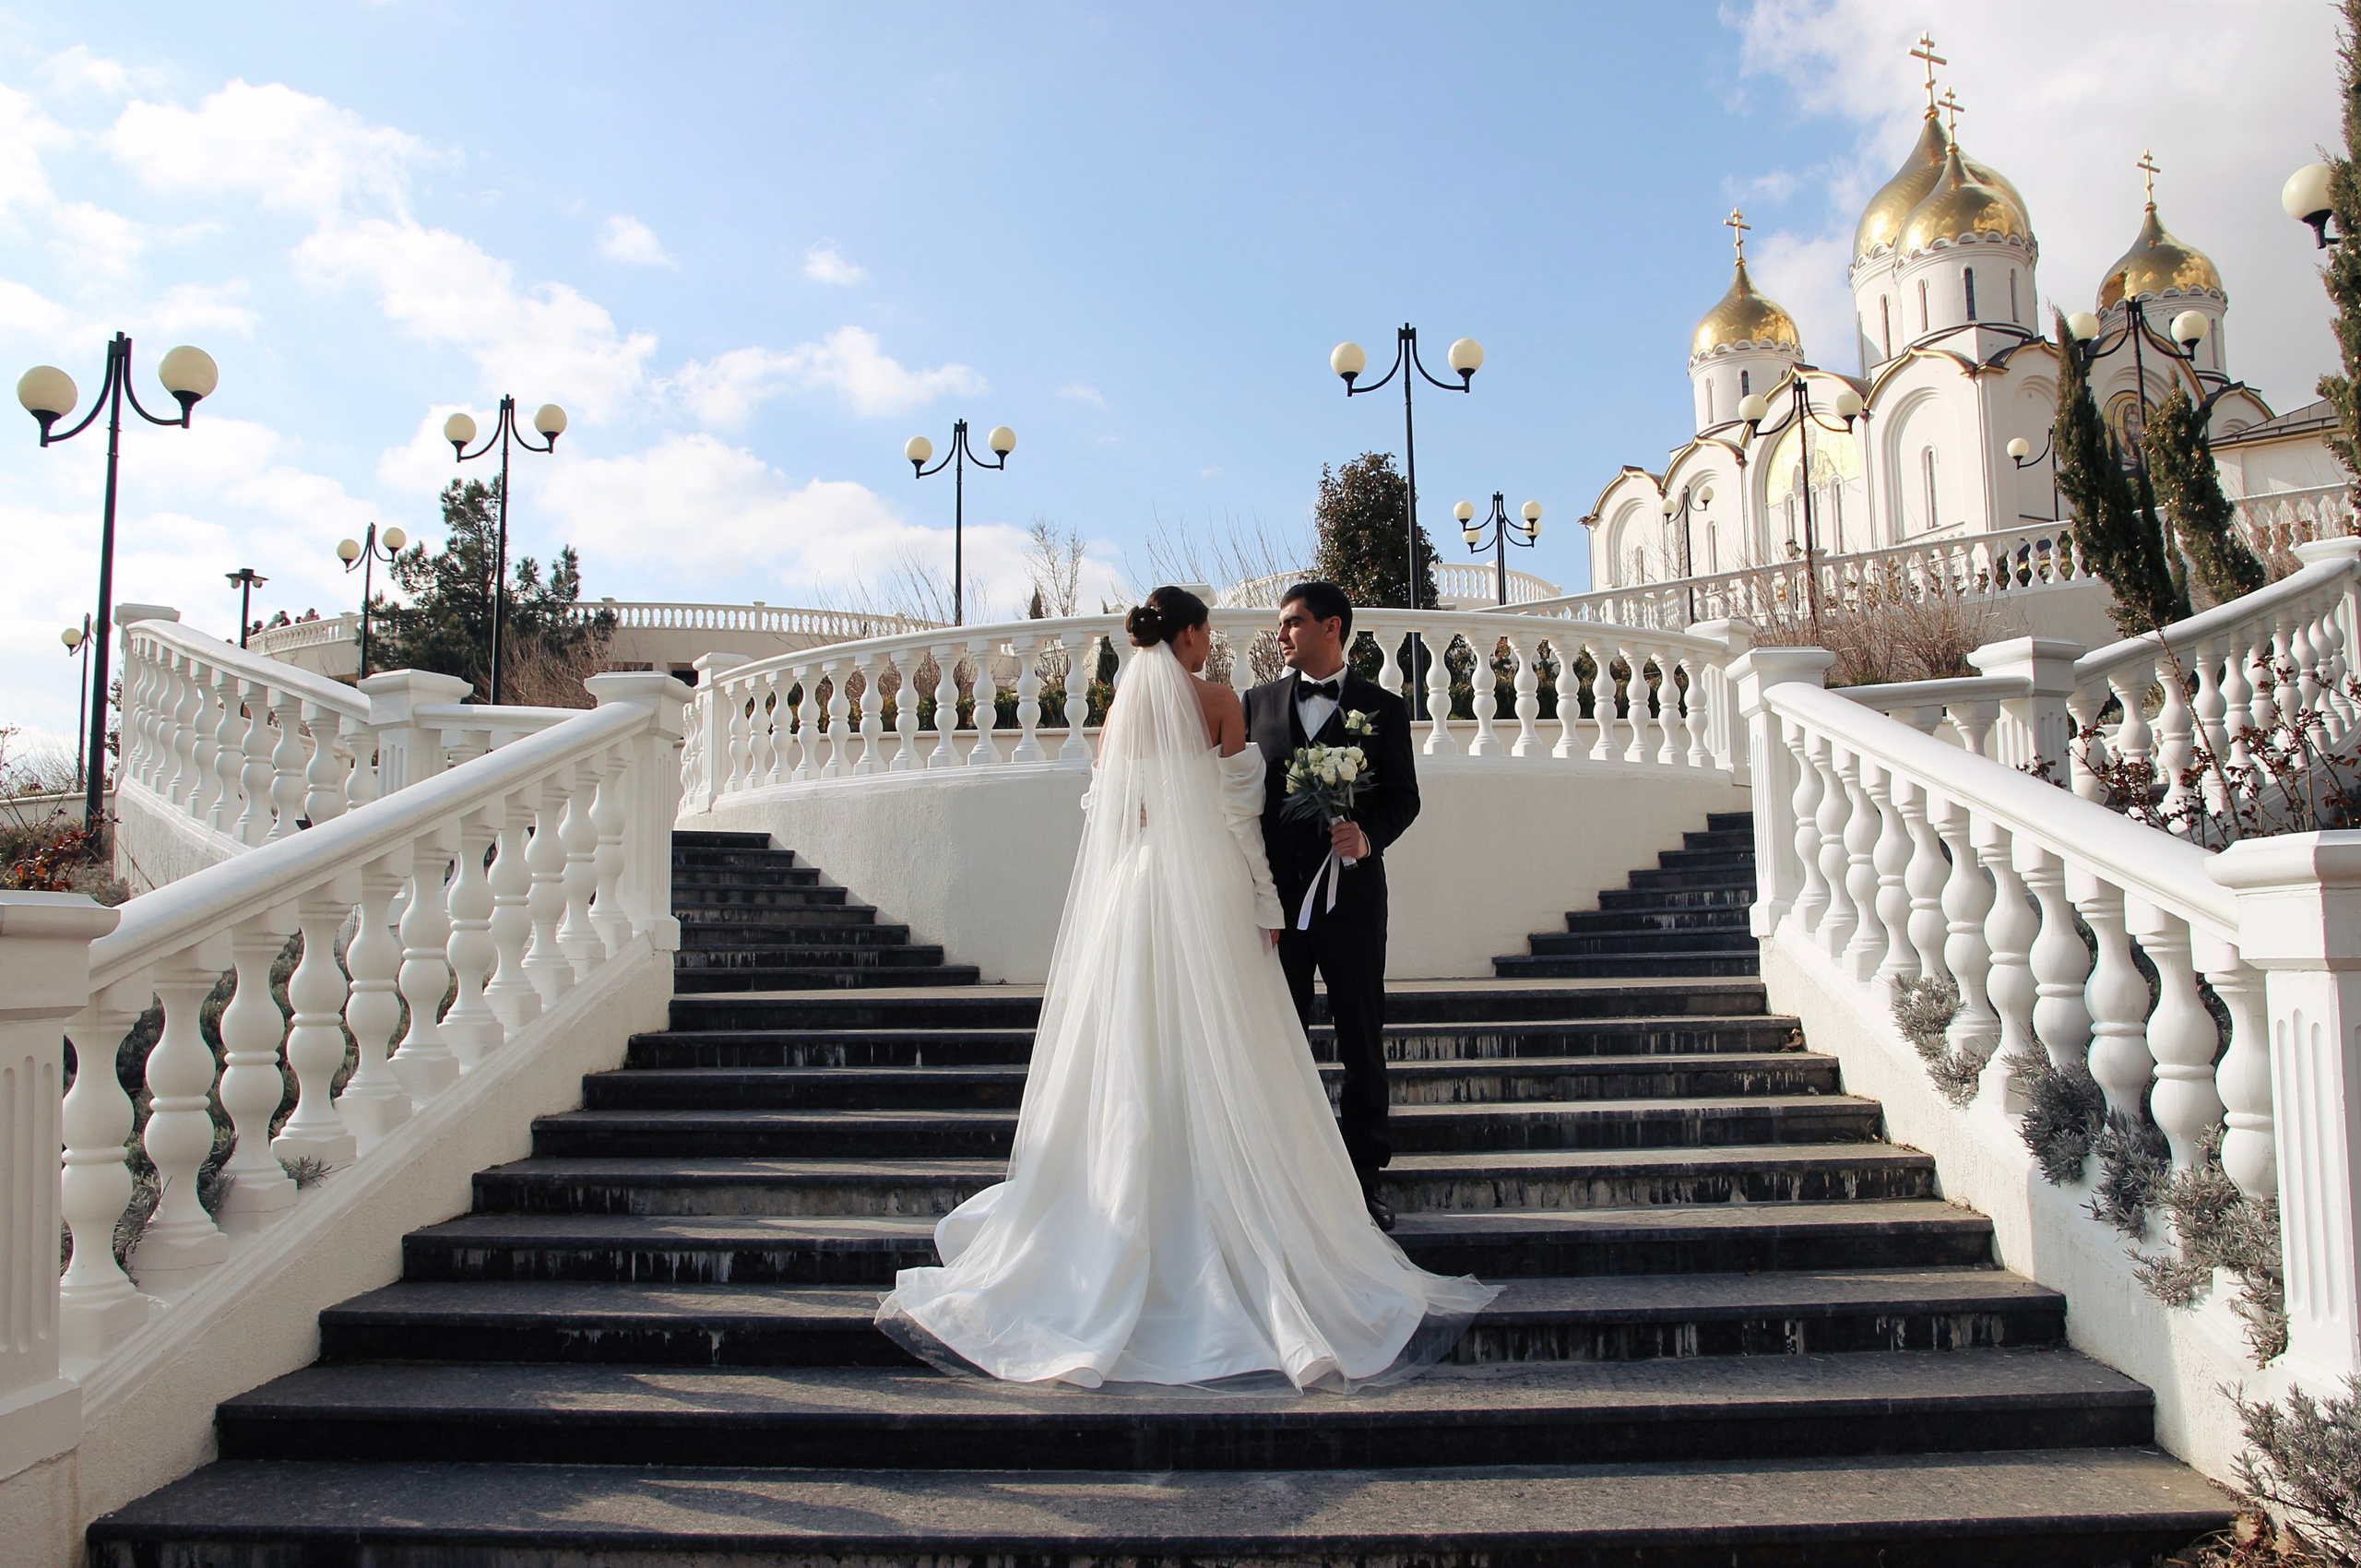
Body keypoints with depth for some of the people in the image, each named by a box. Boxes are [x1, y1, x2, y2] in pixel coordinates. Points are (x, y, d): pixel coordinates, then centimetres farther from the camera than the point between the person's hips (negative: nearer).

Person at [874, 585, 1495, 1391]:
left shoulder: (1117, 710, 9)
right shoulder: (1217, 702, -4)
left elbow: (1104, 817, 10)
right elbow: (1239, 812, -7)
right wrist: (1266, 904, -2)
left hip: (1127, 901, 4)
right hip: (1207, 900, -4)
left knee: (1130, 1075, 8)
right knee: (1218, 1070, 0)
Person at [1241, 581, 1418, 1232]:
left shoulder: (1382, 708, 4)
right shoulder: (1259, 702, 9)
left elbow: (1404, 795, 1)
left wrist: (1369, 836, -20)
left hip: (1351, 895, -2)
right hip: (1277, 897, 2)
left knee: (1363, 1045, 6)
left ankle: (1363, 1181, 16)